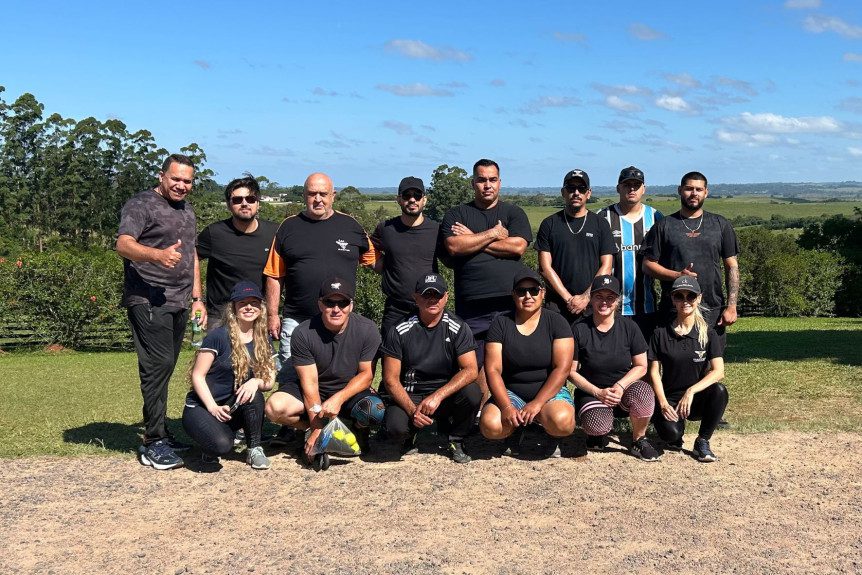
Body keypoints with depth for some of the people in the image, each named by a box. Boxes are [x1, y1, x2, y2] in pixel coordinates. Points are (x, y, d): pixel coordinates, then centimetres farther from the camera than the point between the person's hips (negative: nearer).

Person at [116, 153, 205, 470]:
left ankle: (159, 434, 16)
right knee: (159, 365, -13)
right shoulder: (141, 204, -5)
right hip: (148, 301, -8)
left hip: (178, 303, 8)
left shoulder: (187, 210, 21)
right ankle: (153, 443, -9)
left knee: (164, 368, 10)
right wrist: (158, 255, -37)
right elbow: (124, 244, -19)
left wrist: (197, 297, 20)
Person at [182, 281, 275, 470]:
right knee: (221, 445, -34)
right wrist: (213, 408, -21)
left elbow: (269, 381, 0)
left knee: (254, 394, -29)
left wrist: (256, 382, -23)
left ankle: (254, 449, -8)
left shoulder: (263, 340, 3)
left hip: (234, 407, 5)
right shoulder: (218, 336, -14)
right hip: (201, 406, -5)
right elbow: (197, 376, -12)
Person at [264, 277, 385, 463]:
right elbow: (310, 383, -17)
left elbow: (366, 374, -10)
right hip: (314, 393, 0)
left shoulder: (367, 330, -14)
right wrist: (317, 429, -23)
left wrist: (339, 398, -27)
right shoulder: (303, 333, -16)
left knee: (375, 411, -34)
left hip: (351, 391, 0)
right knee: (275, 407, -28)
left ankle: (359, 428, 5)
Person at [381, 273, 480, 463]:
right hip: (409, 396, -1)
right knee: (396, 427, -32)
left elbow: (470, 370, -15)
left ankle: (456, 440, 0)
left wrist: (437, 396, -28)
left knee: (472, 393, -30)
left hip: (446, 392, 1)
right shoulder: (400, 331, -6)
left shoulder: (458, 328, -5)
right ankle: (411, 434, 10)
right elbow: (391, 379, -7)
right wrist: (412, 410, -23)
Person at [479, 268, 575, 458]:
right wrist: (506, 407, -21)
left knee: (562, 422, -35)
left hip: (549, 392, -1)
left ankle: (554, 436, 4)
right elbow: (493, 370, -6)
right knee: (490, 426, -29)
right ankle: (517, 429, 8)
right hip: (511, 393, 1)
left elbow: (562, 368, -10)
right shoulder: (500, 324, 0)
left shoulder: (555, 322, -2)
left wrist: (537, 403, -20)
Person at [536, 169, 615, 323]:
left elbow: (606, 267, 3)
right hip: (557, 303, 0)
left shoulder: (600, 224, 8)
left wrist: (586, 297, -9)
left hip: (593, 303, 0)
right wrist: (568, 299, -7)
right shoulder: (549, 224, 7)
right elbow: (546, 267, 1)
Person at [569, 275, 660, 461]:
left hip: (625, 388, 2)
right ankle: (599, 432, 8)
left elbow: (641, 367, 2)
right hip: (592, 392, -2)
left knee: (643, 392, -34)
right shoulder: (579, 329, -6)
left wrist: (620, 386, -16)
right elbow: (571, 371, -4)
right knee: (597, 424, -34)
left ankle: (639, 440, -5)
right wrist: (599, 393, -15)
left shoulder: (628, 327, -1)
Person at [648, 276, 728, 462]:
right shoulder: (661, 333, -1)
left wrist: (691, 391, -26)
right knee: (671, 433, -30)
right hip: (670, 398, -1)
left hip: (698, 399, 1)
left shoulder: (708, 334, -2)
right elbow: (654, 371, -1)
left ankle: (702, 442, -11)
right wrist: (663, 403, -15)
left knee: (719, 391, -32)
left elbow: (718, 371, -13)